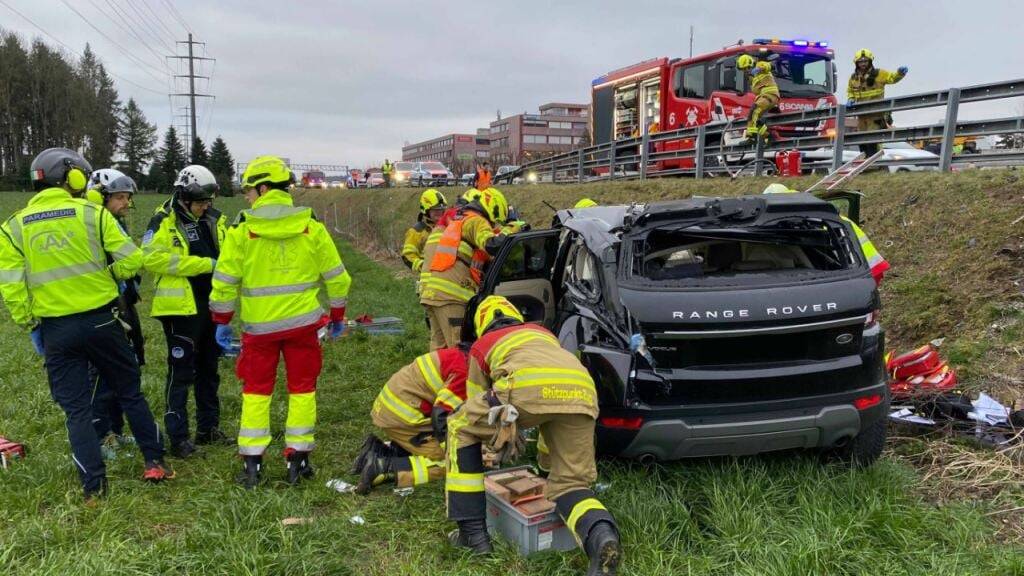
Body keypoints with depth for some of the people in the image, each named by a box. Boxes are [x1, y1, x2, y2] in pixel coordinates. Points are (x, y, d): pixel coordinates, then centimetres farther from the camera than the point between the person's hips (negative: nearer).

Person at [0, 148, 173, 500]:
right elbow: (131, 260, -8)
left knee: (76, 409, 10)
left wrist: (29, 325, 8)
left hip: (56, 330, 1)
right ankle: (154, 462, 20)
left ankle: (94, 486, 11)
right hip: (101, 321, -1)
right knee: (130, 393, 15)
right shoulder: (93, 213, -5)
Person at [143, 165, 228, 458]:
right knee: (181, 372, -1)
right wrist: (204, 264, -22)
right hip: (181, 307, -7)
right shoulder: (164, 221, -9)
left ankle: (208, 428, 29)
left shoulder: (214, 219, 10)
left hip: (211, 305, 7)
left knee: (209, 368, 16)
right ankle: (178, 437, 8)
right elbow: (152, 258, -21)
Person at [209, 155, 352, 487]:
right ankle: (298, 460, 15)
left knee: (256, 390, 12)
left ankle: (252, 463, 14)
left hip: (260, 325, -1)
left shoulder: (241, 230, -6)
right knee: (302, 389, 11)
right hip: (303, 322, 1)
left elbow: (225, 282, -3)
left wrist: (222, 322, 10)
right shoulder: (311, 227, -2)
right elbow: (336, 277, 1)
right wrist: (337, 317, 14)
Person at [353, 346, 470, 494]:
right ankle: (382, 467, -17)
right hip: (402, 415, -10)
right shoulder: (462, 370, -18)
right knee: (444, 461, -10)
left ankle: (377, 451, 9)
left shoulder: (458, 355, 12)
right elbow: (441, 415, -22)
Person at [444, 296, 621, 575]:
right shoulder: (543, 333, 43)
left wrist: (503, 438, 63)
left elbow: (477, 404, 42)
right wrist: (547, 457, 65)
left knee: (460, 430, 22)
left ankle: (473, 533, 19)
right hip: (582, 392, 4)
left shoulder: (481, 346, 33)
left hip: (529, 387, -4)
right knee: (570, 483, 17)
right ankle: (601, 535, -15)